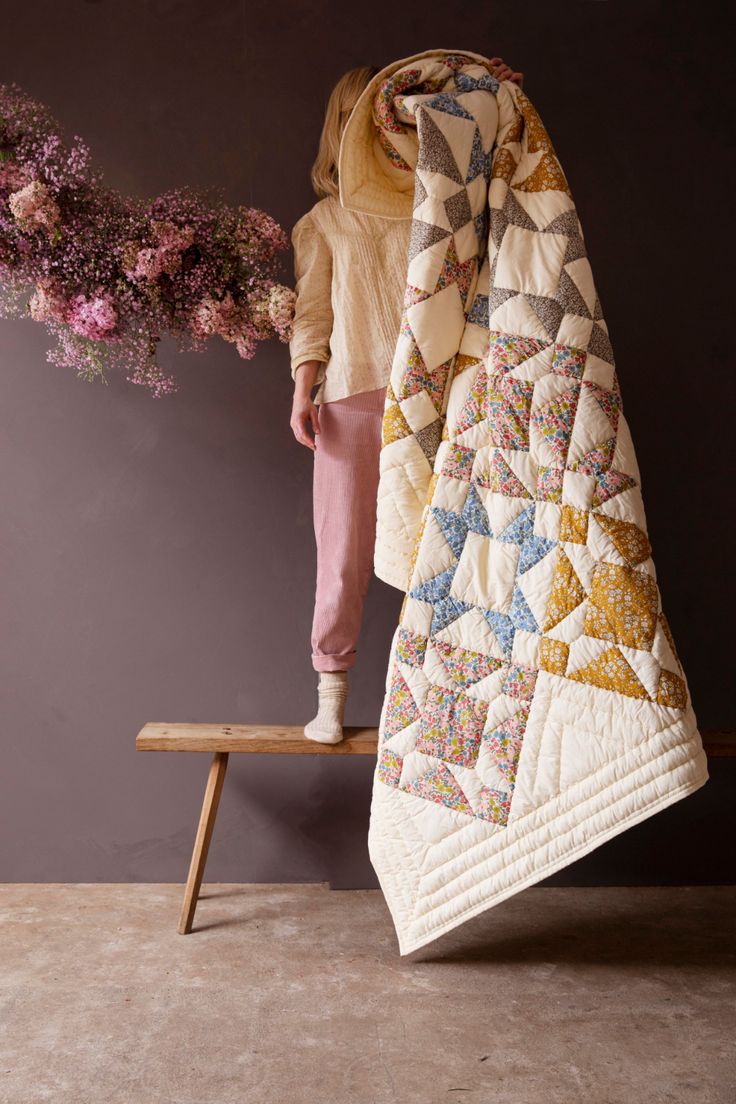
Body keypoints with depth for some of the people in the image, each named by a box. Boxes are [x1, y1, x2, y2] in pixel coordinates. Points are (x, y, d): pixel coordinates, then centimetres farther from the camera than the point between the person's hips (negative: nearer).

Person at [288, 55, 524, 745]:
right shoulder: (323, 221, 15)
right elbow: (312, 313, 11)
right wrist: (302, 390, -1)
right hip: (352, 397, 0)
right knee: (344, 555, 0)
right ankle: (331, 695, 12)